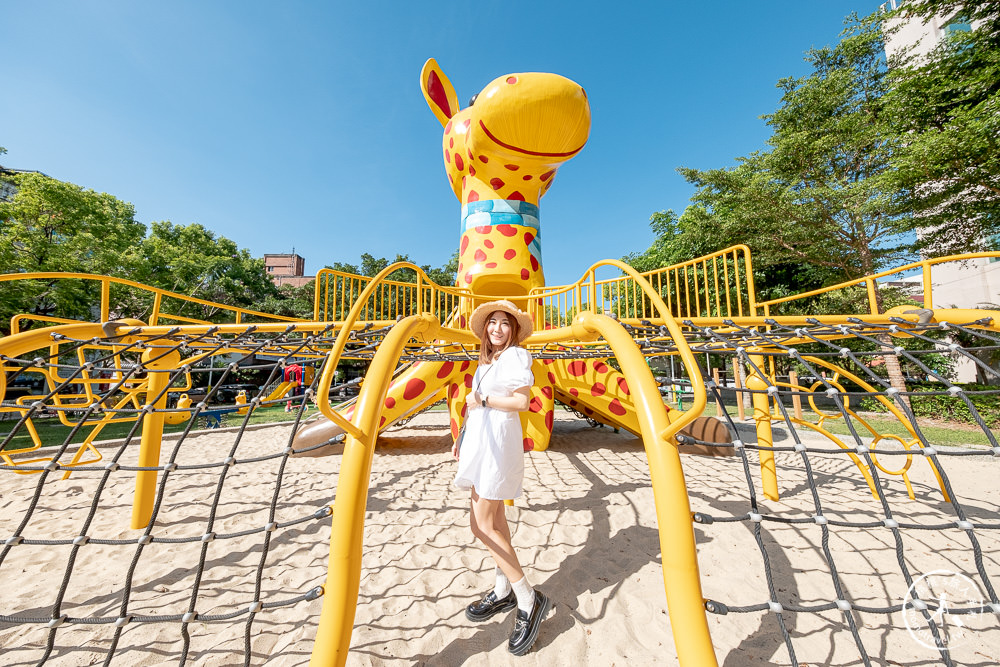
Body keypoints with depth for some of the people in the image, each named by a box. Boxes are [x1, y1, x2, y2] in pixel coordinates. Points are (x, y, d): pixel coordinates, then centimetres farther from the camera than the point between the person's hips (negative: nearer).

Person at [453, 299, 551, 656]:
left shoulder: (516, 355, -8)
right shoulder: (487, 360, 16)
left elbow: (521, 402, -18)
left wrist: (482, 400, -10)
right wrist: (463, 439, 19)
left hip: (499, 441, -8)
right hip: (480, 440, 9)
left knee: (482, 523, -6)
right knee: (493, 518, 15)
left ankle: (529, 599, 8)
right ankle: (504, 591, 31)